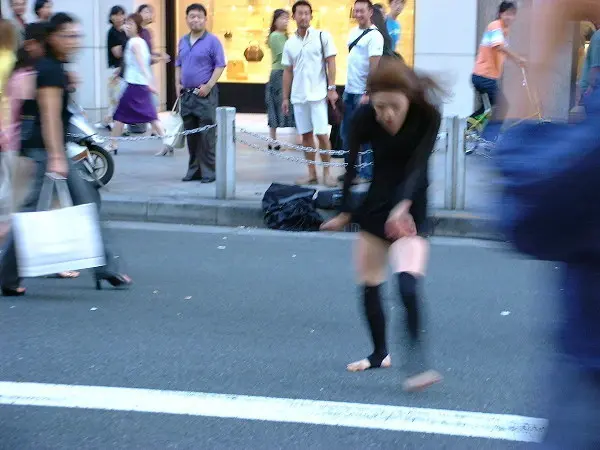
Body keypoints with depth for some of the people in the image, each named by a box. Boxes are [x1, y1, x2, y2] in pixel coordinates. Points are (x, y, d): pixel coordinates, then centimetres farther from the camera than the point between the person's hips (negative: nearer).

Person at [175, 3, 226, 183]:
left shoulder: (212, 41, -5)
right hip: (186, 94, 6)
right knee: (191, 134, 11)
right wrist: (178, 84, 8)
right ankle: (194, 170, 18)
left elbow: (220, 66, -8)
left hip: (205, 94, -6)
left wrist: (208, 86, -15)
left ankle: (209, 171, -1)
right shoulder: (183, 41, 14)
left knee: (207, 135, -6)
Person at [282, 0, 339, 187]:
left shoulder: (322, 36, -2)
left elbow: (331, 63, -3)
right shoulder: (289, 43, 9)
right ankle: (311, 173, 14)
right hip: (298, 95, 4)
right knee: (306, 135, 7)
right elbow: (287, 71, 13)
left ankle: (327, 172, 6)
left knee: (322, 134, -5)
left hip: (318, 93, -4)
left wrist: (332, 89, -10)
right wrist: (285, 98, 10)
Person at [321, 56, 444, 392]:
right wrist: (345, 213, 6)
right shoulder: (364, 118, -15)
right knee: (369, 284, 11)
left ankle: (417, 360, -24)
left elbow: (417, 166, -29)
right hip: (375, 205, 4)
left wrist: (402, 206, -46)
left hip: (411, 210, -4)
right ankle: (380, 354, 31)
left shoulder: (427, 117, -21)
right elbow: (353, 165, -2)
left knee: (409, 280, -25)